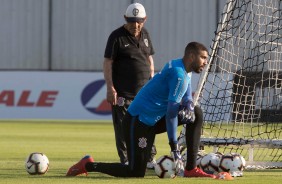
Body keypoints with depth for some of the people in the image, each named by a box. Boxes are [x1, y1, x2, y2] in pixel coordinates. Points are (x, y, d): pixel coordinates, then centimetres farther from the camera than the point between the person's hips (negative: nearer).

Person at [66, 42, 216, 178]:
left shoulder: (186, 71, 9)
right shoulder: (179, 75, -21)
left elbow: (187, 99, 14)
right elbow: (171, 113, -24)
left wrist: (188, 108, -13)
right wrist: (174, 150, -24)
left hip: (153, 120, 10)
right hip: (138, 121, -10)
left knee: (196, 114, 4)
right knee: (136, 172, -12)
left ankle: (191, 169, 3)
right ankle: (88, 165, 5)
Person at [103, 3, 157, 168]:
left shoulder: (145, 35, 11)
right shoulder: (117, 37, -8)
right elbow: (108, 63, -9)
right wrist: (110, 88, -15)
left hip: (144, 92, 6)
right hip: (123, 93, -6)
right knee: (123, 128, -3)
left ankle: (150, 160, 16)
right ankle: (125, 161, 3)